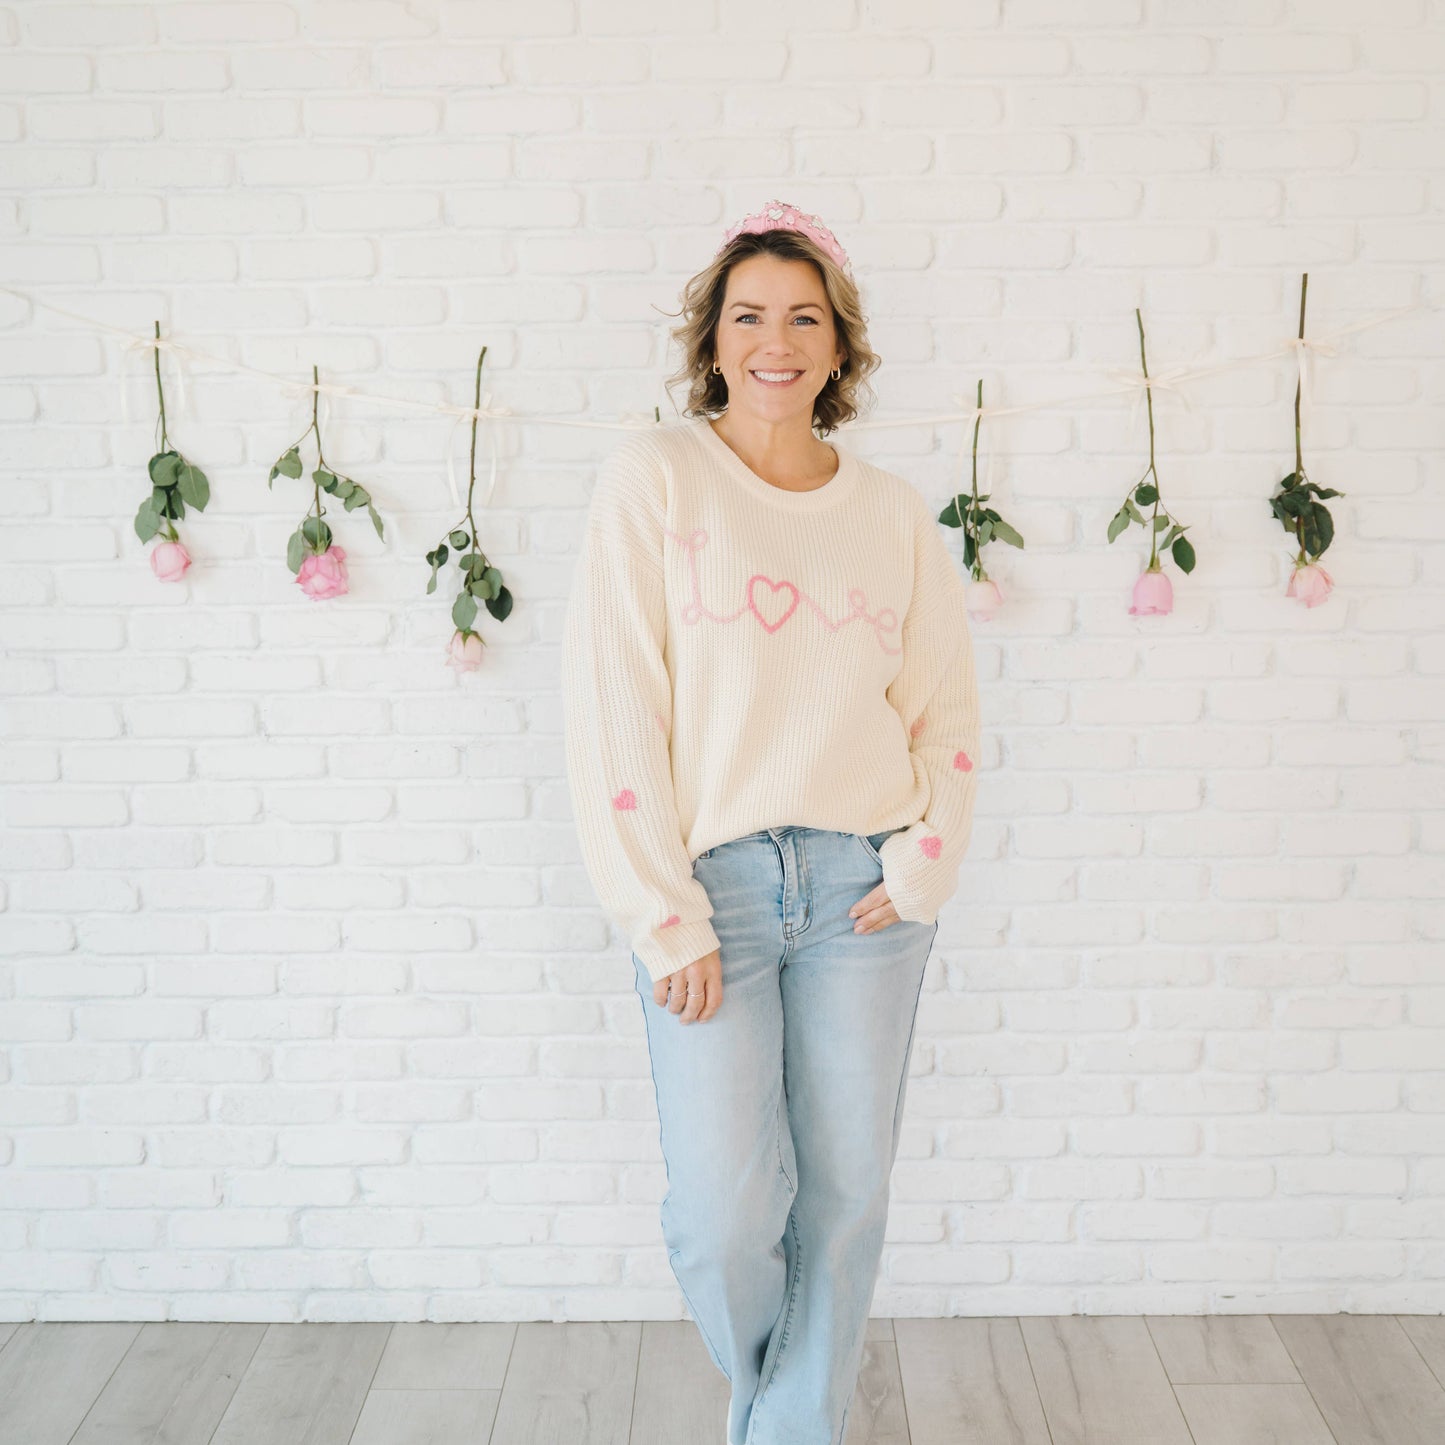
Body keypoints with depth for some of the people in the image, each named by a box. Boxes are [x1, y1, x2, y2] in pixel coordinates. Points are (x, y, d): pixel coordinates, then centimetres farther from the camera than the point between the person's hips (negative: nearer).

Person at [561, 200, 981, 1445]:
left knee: (847, 1198, 8)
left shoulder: (893, 511, 8)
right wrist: (666, 917, -10)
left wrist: (920, 868, -3)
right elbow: (612, 708, -7)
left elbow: (948, 714, 11)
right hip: (714, 881, -2)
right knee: (724, 1215, -2)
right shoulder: (655, 477, -2)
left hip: (864, 889, 3)